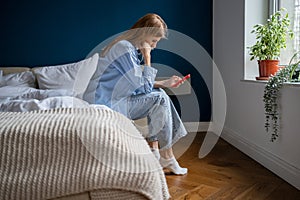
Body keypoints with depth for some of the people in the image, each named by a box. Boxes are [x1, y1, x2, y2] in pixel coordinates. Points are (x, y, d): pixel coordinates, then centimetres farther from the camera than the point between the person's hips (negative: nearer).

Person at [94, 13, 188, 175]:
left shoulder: (131, 48, 11)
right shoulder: (124, 49, -20)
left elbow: (139, 83, 16)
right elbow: (144, 87, -19)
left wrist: (164, 83, 7)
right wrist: (147, 57, -12)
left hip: (117, 101, 10)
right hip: (111, 105, -10)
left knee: (159, 94, 8)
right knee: (160, 99, -11)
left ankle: (153, 148, 6)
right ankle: (166, 157, 2)